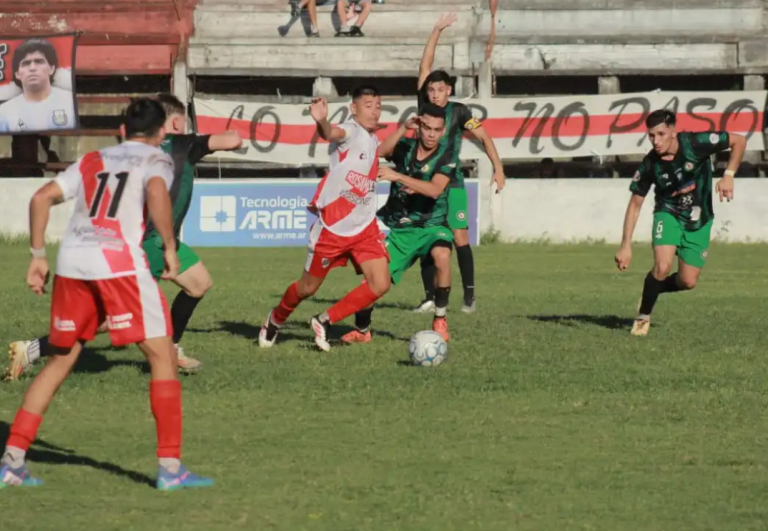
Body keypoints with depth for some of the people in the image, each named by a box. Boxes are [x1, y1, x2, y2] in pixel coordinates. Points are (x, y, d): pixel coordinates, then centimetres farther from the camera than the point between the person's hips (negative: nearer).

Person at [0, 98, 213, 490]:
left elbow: (42, 198, 15)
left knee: (60, 361, 16)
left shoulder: (92, 161, 23)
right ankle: (170, 467, -4)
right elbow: (157, 193, -16)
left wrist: (38, 256, 19)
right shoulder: (156, 160, 8)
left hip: (71, 263, 5)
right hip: (119, 263, -5)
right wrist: (170, 247, -9)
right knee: (162, 356, 3)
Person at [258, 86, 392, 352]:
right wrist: (322, 122, -60)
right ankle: (275, 320, 38)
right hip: (331, 227, -6)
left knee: (380, 284, -11)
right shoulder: (351, 131, -15)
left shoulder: (372, 140, 10)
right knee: (308, 288, 7)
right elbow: (333, 133, -41)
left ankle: (325, 321, 5)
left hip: (364, 228, 6)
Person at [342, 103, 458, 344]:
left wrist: (397, 177, -32)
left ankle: (440, 320, -20)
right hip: (398, 227, 3)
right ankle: (361, 331, 21)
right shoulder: (405, 147, -1)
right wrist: (403, 128, -26)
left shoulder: (446, 157, -10)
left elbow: (435, 189, -27)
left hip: (430, 225, -3)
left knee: (442, 255, -36)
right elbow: (377, 152, -20)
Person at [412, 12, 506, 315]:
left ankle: (469, 296, -1)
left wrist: (498, 168, -12)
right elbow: (425, 66, 1)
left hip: (451, 184, -3)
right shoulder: (424, 106, 2)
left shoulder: (458, 111, -3)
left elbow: (484, 137, -2)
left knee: (460, 238, -7)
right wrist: (437, 31, -2)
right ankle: (430, 298, 4)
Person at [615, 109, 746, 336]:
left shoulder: (695, 144, -23)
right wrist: (626, 246, -13)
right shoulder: (650, 164, -18)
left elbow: (739, 141, -13)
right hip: (668, 214, -1)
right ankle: (643, 316, -3)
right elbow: (635, 204, -8)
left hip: (698, 221, 1)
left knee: (688, 282, -3)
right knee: (662, 267, -25)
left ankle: (653, 289, 30)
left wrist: (728, 176, -23)